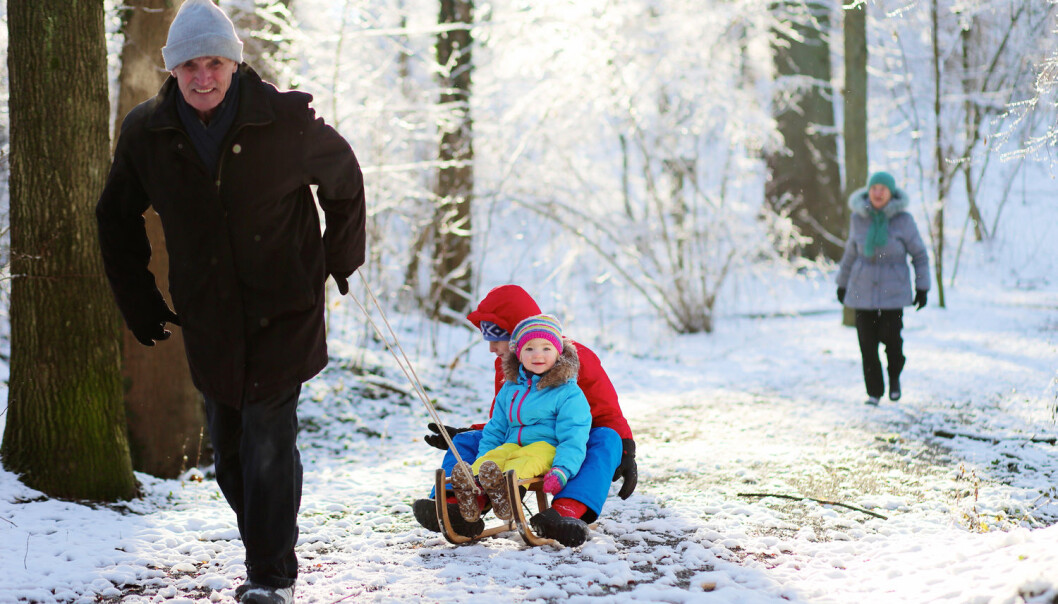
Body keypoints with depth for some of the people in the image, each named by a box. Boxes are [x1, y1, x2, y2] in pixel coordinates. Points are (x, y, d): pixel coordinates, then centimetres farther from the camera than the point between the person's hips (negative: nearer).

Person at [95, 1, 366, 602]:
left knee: (268, 436, -12)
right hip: (208, 320, 4)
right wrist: (138, 298, 11)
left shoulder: (288, 120, -12)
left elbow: (345, 180, 7)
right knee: (230, 451, 11)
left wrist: (341, 258, 11)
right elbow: (117, 218, 13)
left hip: (284, 311, -4)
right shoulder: (146, 133, -4)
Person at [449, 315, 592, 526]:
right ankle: (471, 487, -55)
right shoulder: (510, 390, 19)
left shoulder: (569, 393, 0)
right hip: (513, 445, 5)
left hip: (547, 447, -5)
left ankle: (506, 486, -67)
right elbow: (495, 431, 24)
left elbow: (573, 439, -10)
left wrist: (561, 471, -26)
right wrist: (480, 462, 7)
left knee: (527, 460, -38)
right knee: (492, 456, -27)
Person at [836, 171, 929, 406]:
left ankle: (894, 375, 22)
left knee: (891, 338, -10)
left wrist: (922, 288, 0)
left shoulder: (903, 219, -6)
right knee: (867, 343, -2)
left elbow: (919, 254, 3)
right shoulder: (859, 218, 0)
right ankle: (874, 391, 14)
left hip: (893, 289, -2)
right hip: (863, 288, 2)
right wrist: (842, 283, 21)